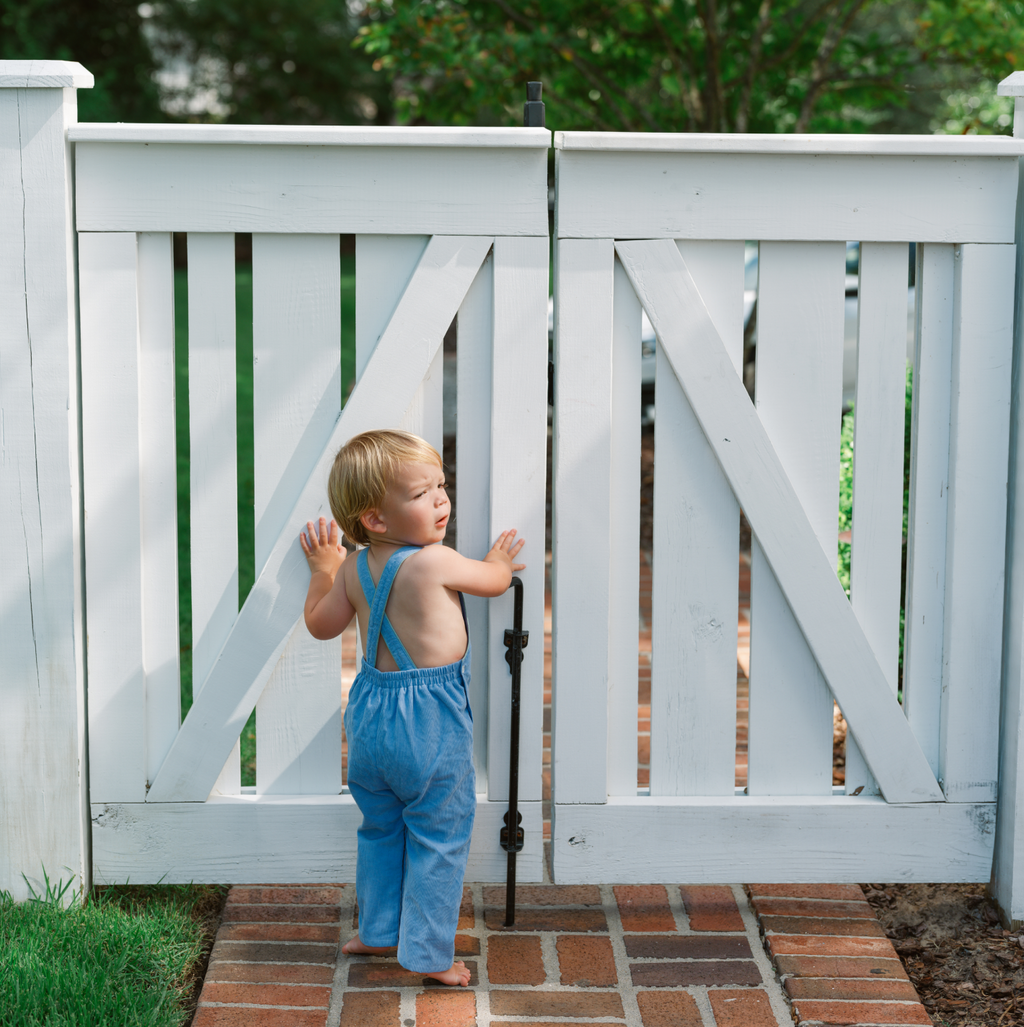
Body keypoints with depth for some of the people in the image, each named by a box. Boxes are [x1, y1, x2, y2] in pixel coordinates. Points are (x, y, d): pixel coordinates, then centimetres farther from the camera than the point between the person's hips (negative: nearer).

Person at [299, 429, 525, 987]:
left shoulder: (353, 569, -1)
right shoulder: (436, 562, -19)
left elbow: (321, 625, 13)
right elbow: (495, 579, -1)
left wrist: (322, 569, 26)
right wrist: (498, 560, 22)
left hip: (371, 715, 7)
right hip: (431, 721, -7)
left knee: (381, 830, 24)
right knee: (438, 841, 7)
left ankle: (378, 930, 36)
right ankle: (429, 954, 12)